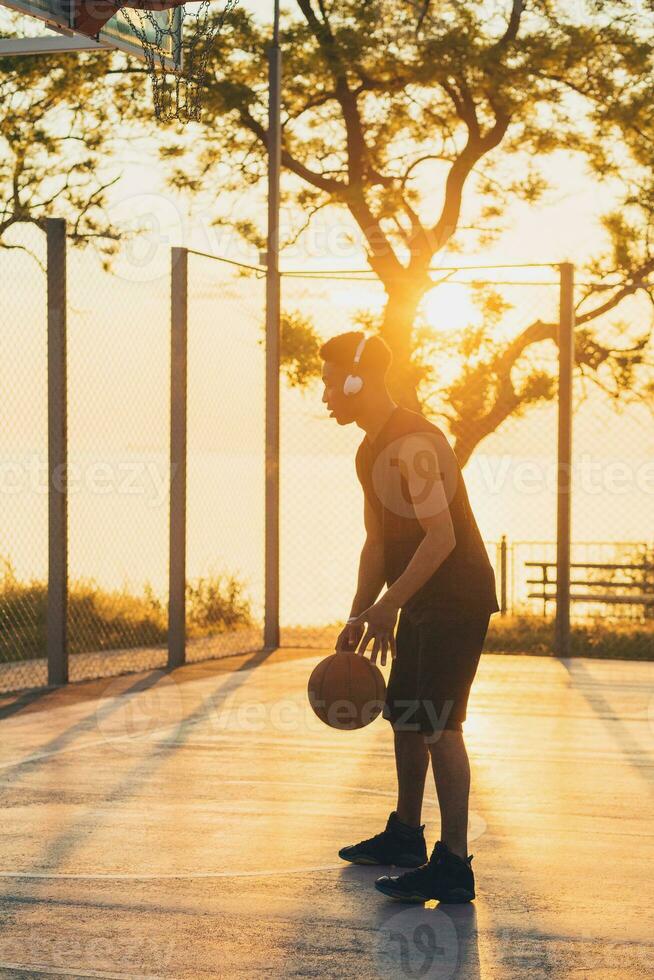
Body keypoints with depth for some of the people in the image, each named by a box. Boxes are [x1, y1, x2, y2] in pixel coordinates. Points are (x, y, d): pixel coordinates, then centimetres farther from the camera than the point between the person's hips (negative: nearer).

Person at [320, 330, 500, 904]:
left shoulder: (412, 444, -19)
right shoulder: (372, 451, 14)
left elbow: (441, 538, -25)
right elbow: (378, 543, 19)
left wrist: (386, 606, -22)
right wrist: (359, 617, 13)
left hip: (457, 598, -10)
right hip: (421, 601, 10)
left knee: (437, 725, -13)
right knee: (404, 716, 18)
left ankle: (454, 867, -12)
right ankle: (405, 836, 33)